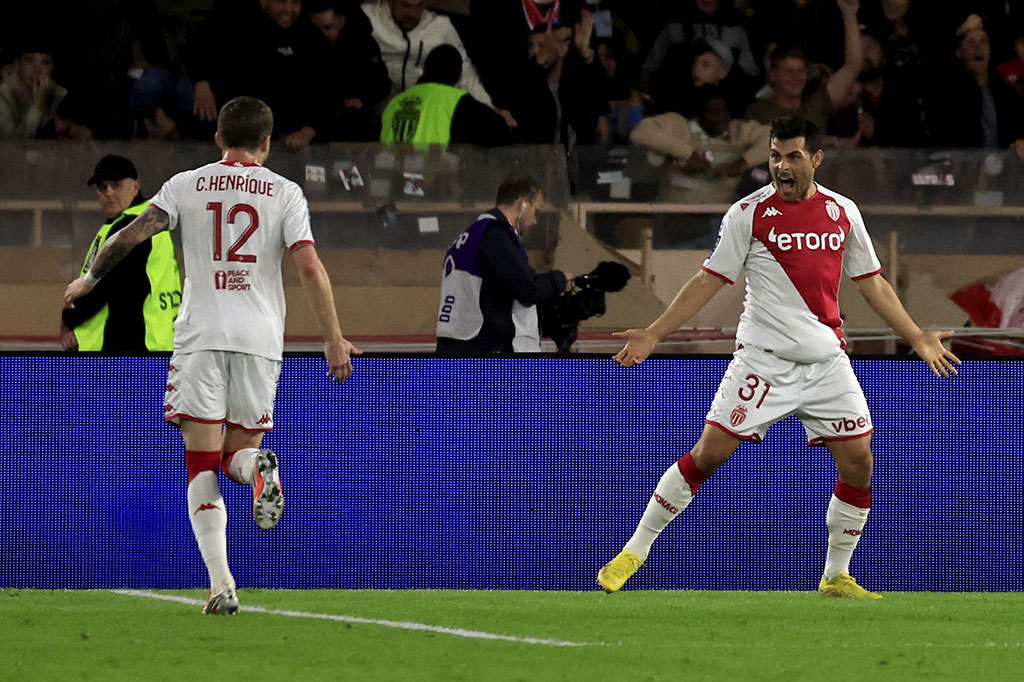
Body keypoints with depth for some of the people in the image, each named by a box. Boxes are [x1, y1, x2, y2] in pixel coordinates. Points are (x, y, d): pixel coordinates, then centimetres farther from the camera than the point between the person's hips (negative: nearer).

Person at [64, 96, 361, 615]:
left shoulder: (186, 186, 6)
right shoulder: (285, 192, 5)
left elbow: (133, 234, -1)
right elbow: (309, 266, -4)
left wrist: (88, 280, 14)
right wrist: (333, 339, -1)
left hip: (200, 335, -1)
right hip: (260, 338, 1)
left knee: (202, 463, 0)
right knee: (237, 451, 13)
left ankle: (221, 583, -15)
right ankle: (256, 466, -26)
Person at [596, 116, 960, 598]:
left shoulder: (843, 212, 7)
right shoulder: (749, 213, -4)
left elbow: (871, 283, 18)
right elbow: (709, 281, -1)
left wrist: (917, 338, 18)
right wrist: (652, 335, -7)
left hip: (826, 360, 4)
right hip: (763, 356, -3)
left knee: (857, 460, -2)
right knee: (710, 451, -10)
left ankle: (836, 577, 14)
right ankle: (635, 551, 1)